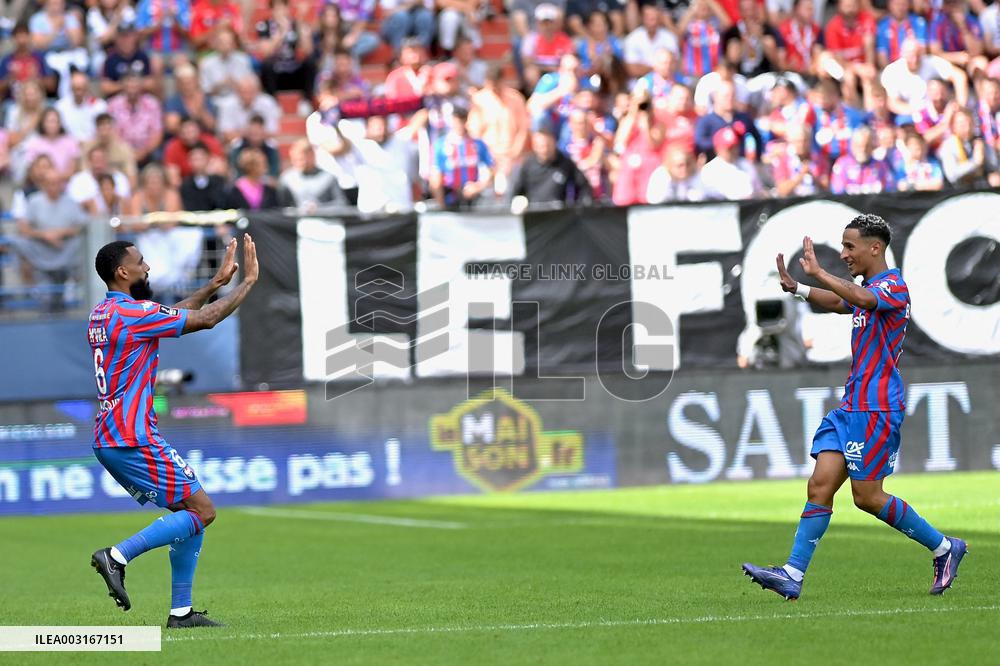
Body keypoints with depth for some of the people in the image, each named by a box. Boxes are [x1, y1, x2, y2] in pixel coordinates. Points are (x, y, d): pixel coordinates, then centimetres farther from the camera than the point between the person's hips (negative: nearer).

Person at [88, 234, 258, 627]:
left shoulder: (103, 314, 15)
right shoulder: (132, 313, -14)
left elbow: (175, 314, 28)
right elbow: (206, 319, -10)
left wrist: (217, 282, 27)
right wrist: (248, 282, 2)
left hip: (110, 440, 10)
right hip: (132, 439, -10)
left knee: (192, 511, 12)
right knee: (202, 511, -7)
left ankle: (181, 612, 9)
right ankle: (117, 556, -12)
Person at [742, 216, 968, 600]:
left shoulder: (893, 285, -11)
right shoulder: (868, 289, 17)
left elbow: (861, 299, -34)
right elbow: (837, 302, 37)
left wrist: (818, 273, -35)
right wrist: (797, 288, 21)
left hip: (877, 409, -9)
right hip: (852, 406, 9)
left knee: (867, 497, -5)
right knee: (820, 486, -2)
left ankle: (944, 549, 11)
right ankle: (792, 575, -8)